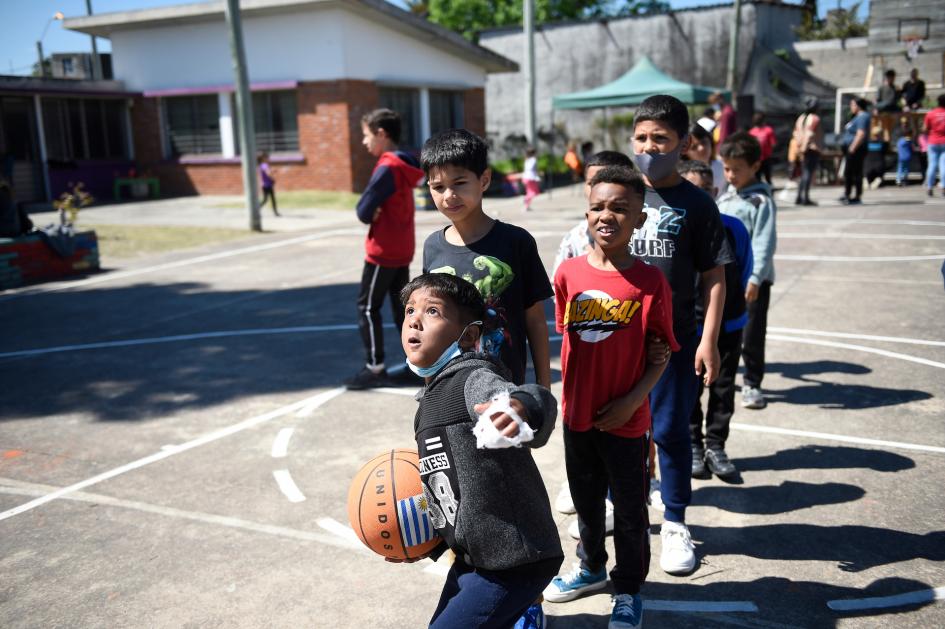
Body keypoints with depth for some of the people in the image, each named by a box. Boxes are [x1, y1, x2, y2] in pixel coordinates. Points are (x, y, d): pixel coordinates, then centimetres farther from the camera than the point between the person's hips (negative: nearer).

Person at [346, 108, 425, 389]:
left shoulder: (387, 168, -18)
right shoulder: (403, 166, 10)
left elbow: (364, 212, -18)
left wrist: (372, 213, 1)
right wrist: (376, 211, -7)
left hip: (382, 252, -9)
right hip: (403, 250, 9)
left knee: (367, 307, 0)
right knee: (401, 306, 14)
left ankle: (375, 368, 4)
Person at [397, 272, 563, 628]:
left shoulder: (474, 379, -19)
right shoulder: (431, 396, 10)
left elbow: (538, 402, -41)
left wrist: (522, 409, -62)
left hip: (516, 562, -9)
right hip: (472, 558, 10)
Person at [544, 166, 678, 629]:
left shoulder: (650, 282, -14)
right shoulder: (569, 273, -5)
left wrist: (633, 399, -18)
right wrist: (568, 392, 7)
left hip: (626, 418, -3)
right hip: (576, 413, 3)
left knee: (629, 509, 13)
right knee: (586, 501, 22)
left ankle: (629, 589, 35)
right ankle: (591, 568, 47)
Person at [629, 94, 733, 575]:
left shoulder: (696, 204, -4)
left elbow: (714, 277, -3)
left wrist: (709, 340, -8)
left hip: (673, 339, -2)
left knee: (670, 430, 7)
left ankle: (675, 523, 25)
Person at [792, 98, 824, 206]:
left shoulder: (801, 118, 13)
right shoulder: (815, 118, -9)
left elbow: (796, 134, 11)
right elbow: (810, 134, -18)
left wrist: (799, 147, 13)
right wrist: (804, 147, -17)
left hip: (803, 150, 7)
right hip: (813, 148, -7)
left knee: (804, 173, 13)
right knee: (809, 173, -6)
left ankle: (799, 197, 11)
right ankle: (805, 198, -9)